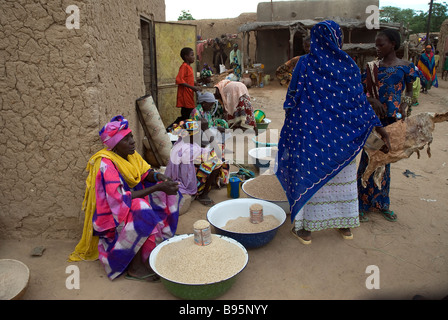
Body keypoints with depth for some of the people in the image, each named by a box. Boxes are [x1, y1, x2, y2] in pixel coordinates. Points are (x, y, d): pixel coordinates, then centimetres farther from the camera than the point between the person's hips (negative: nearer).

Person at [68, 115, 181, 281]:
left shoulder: (130, 154, -3)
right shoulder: (105, 164, -26)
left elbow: (145, 173, 4)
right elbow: (120, 199, -32)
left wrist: (159, 177, -21)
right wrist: (157, 187, -34)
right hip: (110, 214, -8)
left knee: (170, 192, -2)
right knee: (142, 212, -37)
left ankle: (159, 240, -2)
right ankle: (135, 267, -22)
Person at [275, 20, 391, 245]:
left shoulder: (305, 63, -6)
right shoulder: (349, 65, 0)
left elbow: (291, 99, -5)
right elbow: (360, 100, 0)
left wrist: (290, 131, 7)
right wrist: (379, 127, 7)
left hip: (311, 132, -2)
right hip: (342, 135, 3)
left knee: (309, 176, 7)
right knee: (342, 179, 16)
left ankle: (305, 228, 15)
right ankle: (345, 225, 31)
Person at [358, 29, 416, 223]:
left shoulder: (406, 67, 1)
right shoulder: (373, 67, 3)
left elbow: (409, 91, 11)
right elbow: (366, 91, 7)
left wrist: (404, 107, -8)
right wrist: (373, 100, -14)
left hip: (392, 120, 0)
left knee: (384, 159, 10)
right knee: (368, 159, -1)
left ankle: (381, 203, 26)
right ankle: (363, 204, 10)